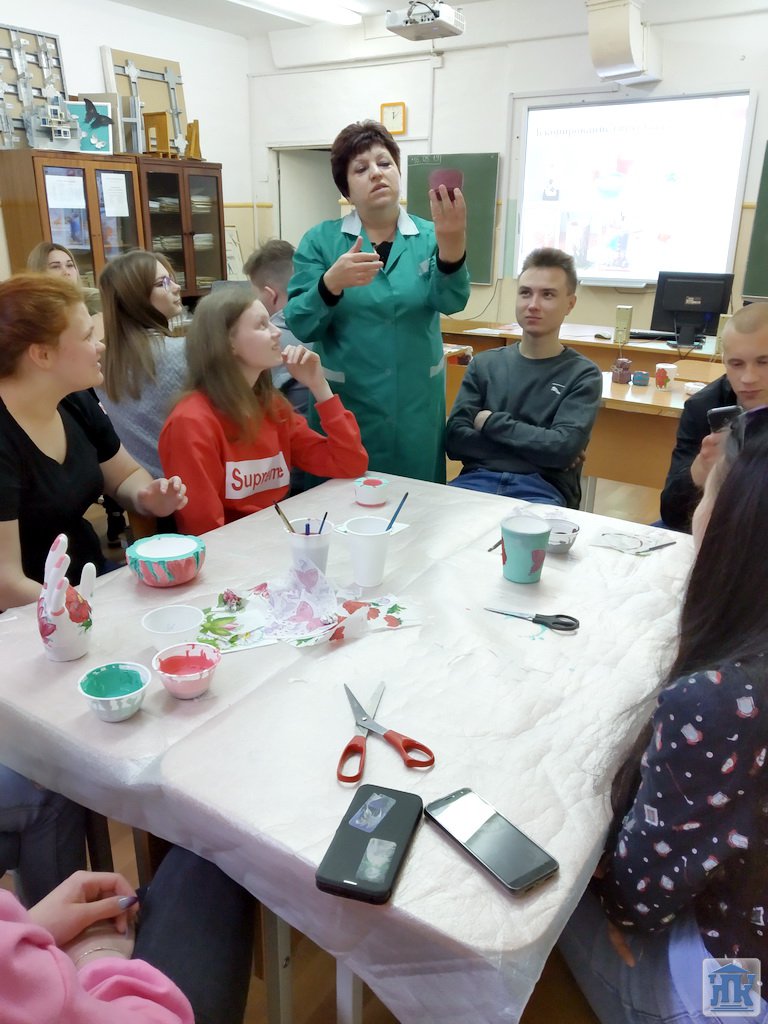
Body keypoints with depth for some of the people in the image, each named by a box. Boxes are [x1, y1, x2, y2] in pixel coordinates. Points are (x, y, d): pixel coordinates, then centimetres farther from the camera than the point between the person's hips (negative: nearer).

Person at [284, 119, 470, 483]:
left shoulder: (429, 237, 2)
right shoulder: (320, 240, -1)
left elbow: (451, 301, -16)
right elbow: (299, 326, -8)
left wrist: (452, 242, -36)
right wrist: (331, 283, -26)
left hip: (417, 407, 2)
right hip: (345, 406, -1)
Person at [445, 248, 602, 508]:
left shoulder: (583, 374, 7)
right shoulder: (484, 364, 14)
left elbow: (563, 448, -9)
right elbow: (455, 440, 2)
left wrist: (491, 422, -1)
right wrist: (538, 448, -5)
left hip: (542, 488, -2)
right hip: (478, 479, 2)